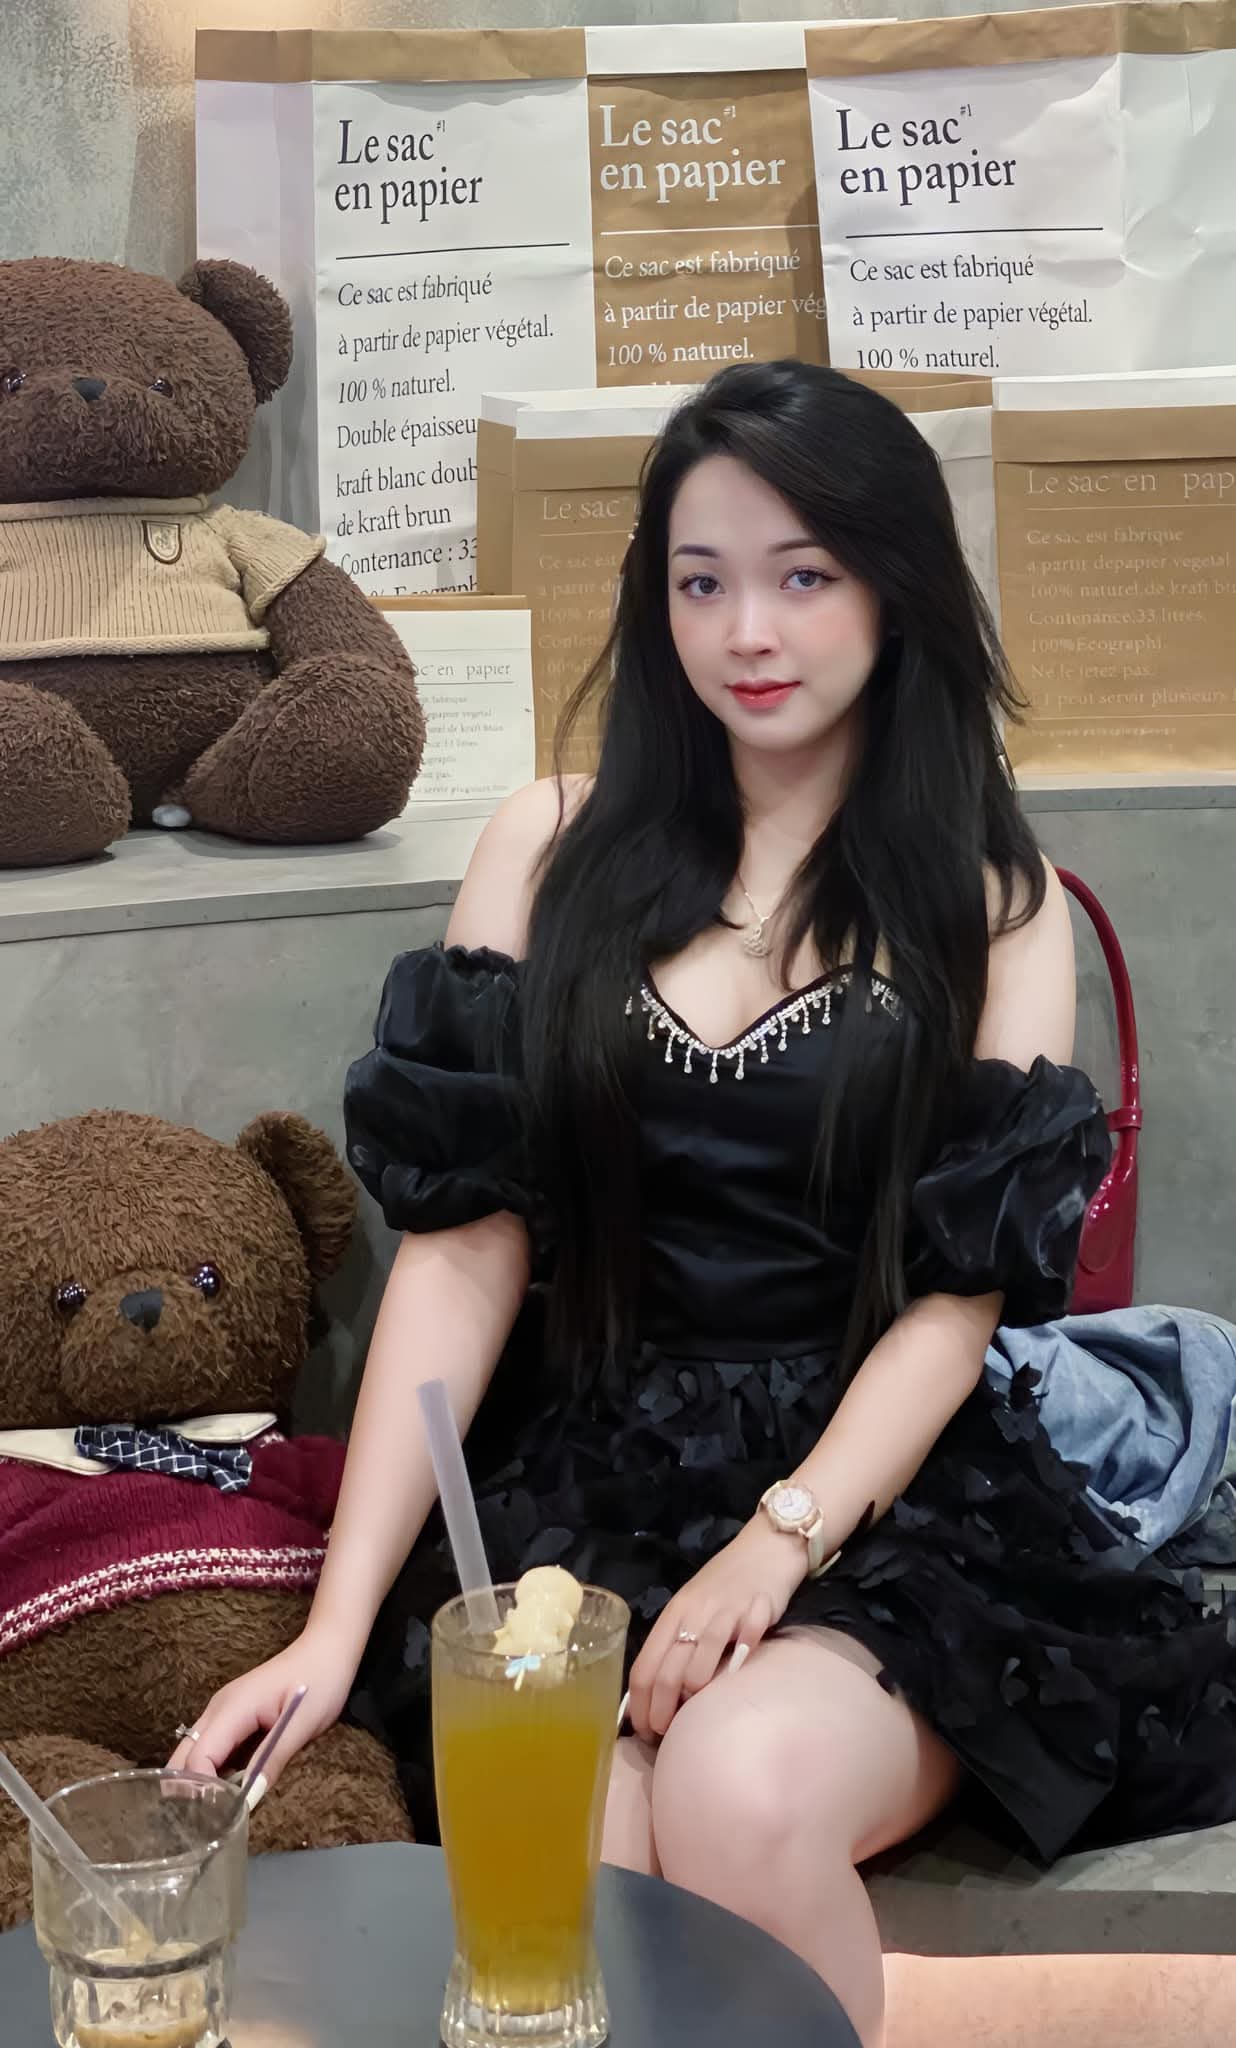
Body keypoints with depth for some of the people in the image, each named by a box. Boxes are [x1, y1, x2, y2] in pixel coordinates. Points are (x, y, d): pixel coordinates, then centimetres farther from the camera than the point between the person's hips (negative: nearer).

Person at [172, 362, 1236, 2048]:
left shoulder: (994, 905, 7)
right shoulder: (556, 854, 9)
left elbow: (954, 1296, 0)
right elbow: (460, 1246, 2)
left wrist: (782, 1539, -17)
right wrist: (341, 1619, -5)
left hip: (884, 1507, 0)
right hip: (587, 1485, 1)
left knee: (742, 1794, -32)